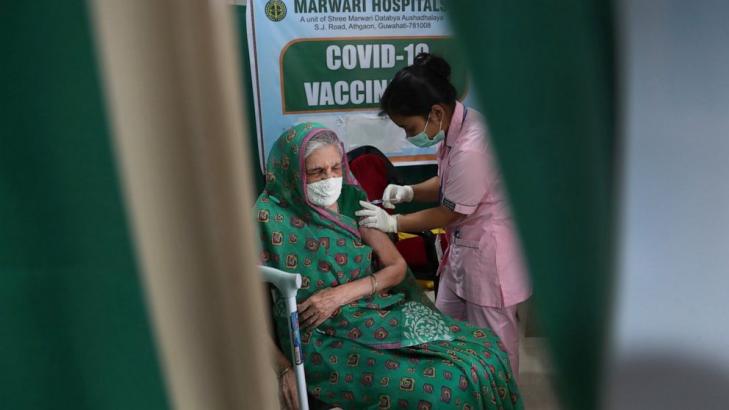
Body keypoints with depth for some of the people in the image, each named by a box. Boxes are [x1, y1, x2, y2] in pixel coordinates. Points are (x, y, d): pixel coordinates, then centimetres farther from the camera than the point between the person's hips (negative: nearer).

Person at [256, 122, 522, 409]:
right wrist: (284, 368, -18)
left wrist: (342, 294, -12)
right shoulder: (269, 220, -11)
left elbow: (397, 266, 3)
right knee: (445, 385, -20)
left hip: (379, 314, 5)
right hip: (326, 341, -5)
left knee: (486, 350, -5)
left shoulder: (350, 199, 3)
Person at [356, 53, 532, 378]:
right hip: (463, 247, 9)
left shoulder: (470, 150, -30)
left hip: (490, 253, -9)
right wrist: (409, 191, -5)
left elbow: (447, 214, -18)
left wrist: (392, 223, -8)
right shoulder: (456, 122, -2)